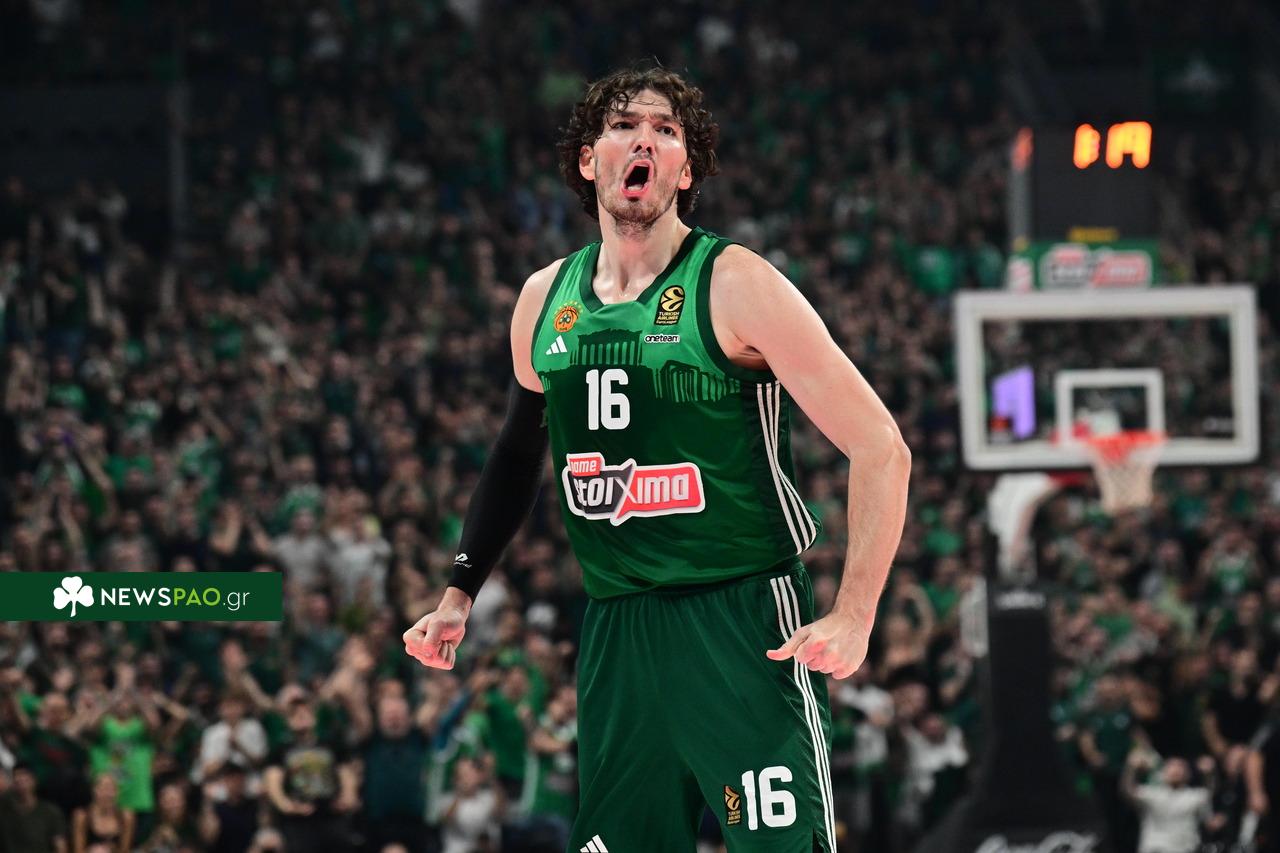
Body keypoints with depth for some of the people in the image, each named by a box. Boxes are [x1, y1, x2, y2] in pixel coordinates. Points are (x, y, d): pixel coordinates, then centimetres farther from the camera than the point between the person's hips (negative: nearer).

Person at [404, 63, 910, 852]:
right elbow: (518, 455, 28)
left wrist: (853, 618, -18)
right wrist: (461, 593, 21)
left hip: (745, 628, -6)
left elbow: (881, 448, -10)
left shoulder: (734, 285, -8)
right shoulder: (545, 299, 9)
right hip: (616, 631, 6)